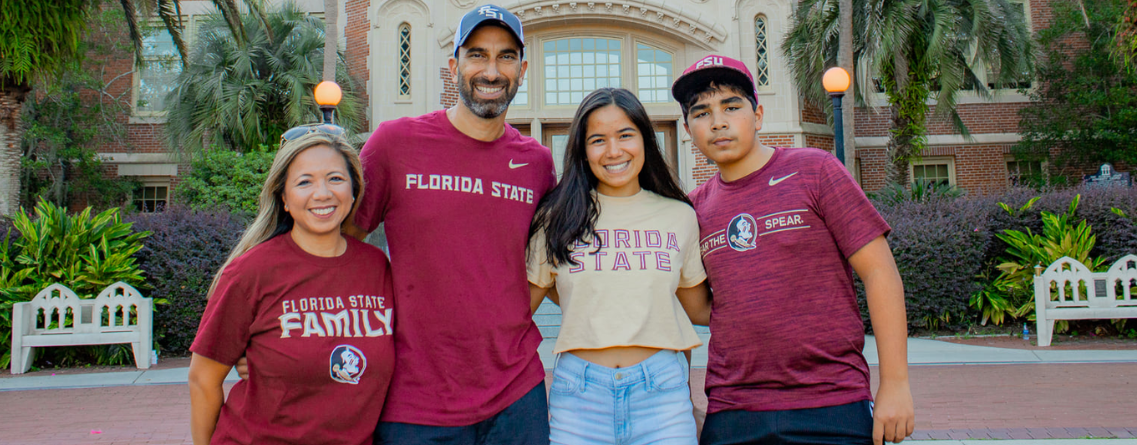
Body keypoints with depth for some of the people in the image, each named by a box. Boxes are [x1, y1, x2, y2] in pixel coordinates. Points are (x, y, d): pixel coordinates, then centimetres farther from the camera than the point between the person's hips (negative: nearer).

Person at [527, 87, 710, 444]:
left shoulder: (680, 217, 7)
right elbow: (523, 304, 8)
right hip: (579, 392, -1)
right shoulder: (557, 218, 3)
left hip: (661, 391, 1)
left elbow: (699, 307, 16)